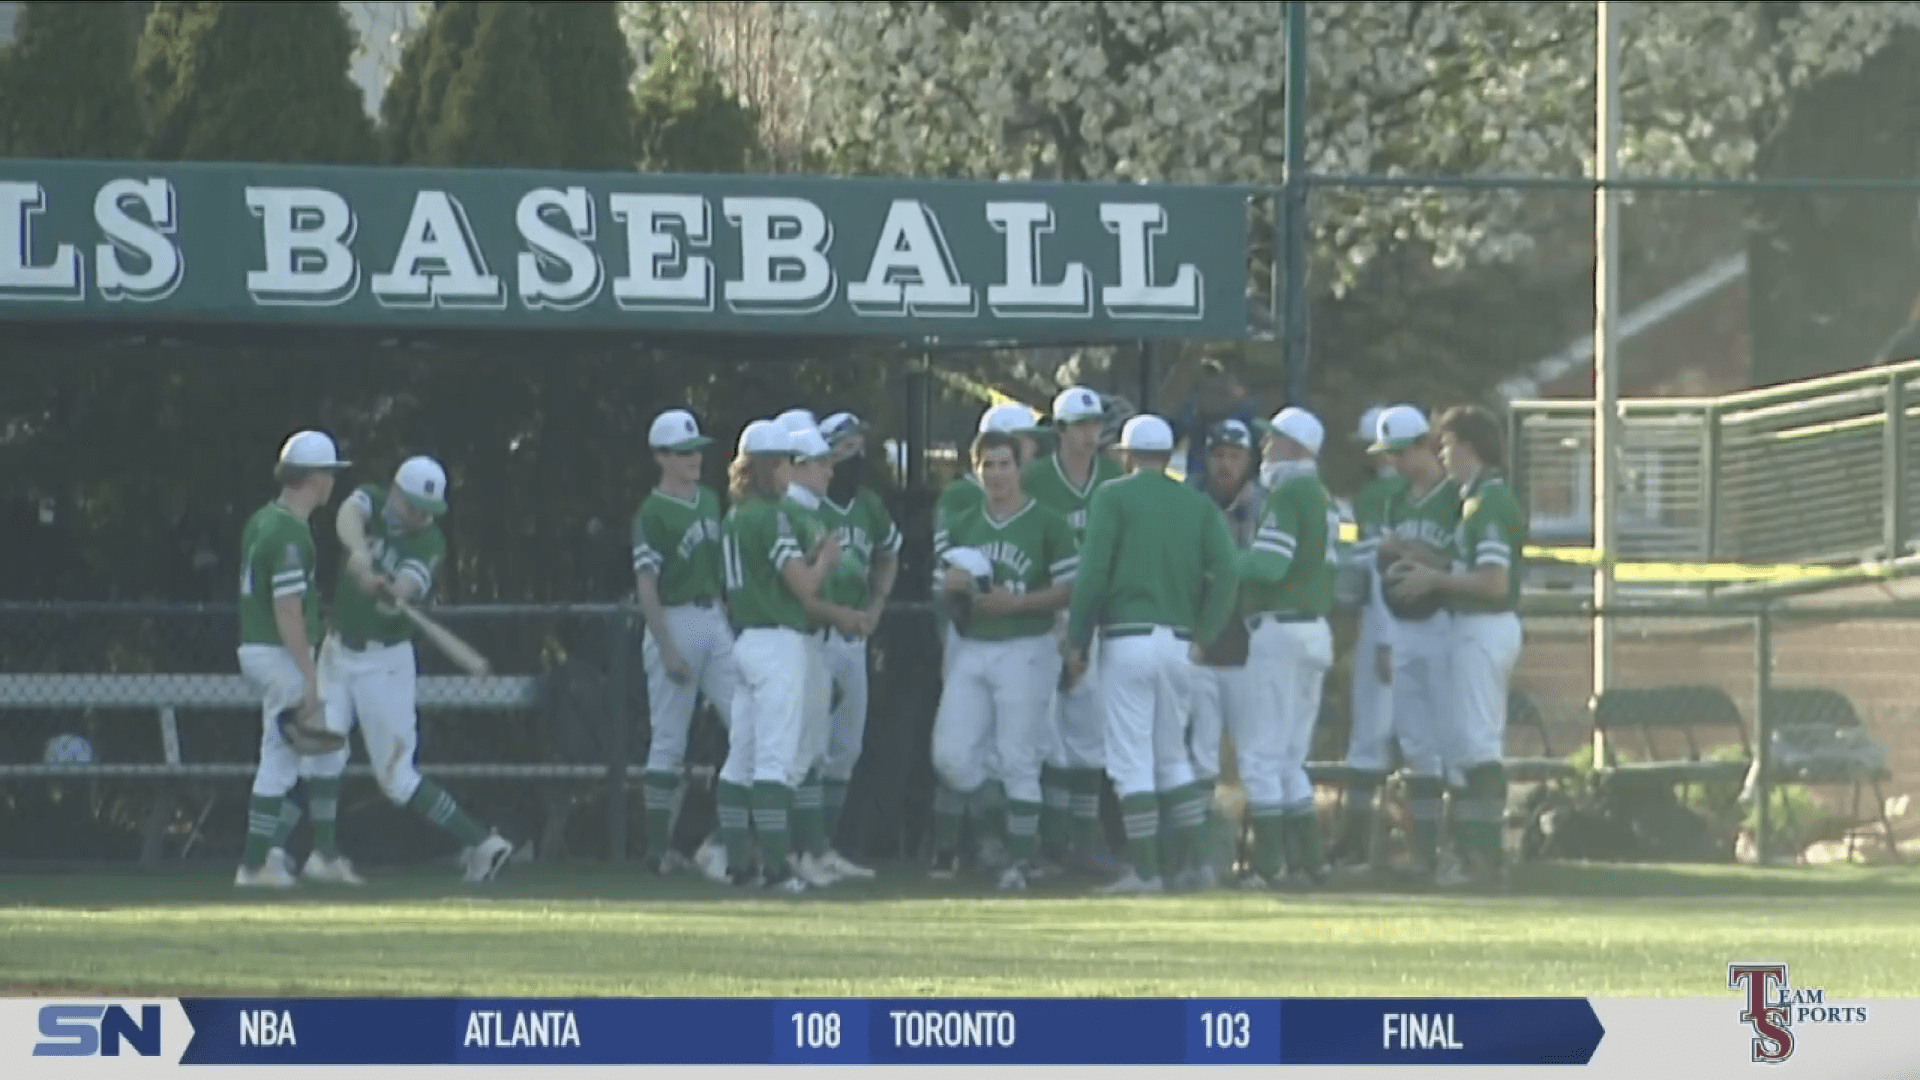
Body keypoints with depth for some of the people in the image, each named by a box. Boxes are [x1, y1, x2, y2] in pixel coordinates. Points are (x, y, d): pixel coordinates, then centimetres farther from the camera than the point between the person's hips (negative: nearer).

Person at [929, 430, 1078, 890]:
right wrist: (951, 584, -3)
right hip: (971, 650, 5)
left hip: (1026, 649, -5)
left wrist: (1015, 603, -17)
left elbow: (1071, 589, -8)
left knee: (1017, 760, -5)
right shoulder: (963, 527, 14)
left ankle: (1019, 858, 1)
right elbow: (945, 586, 21)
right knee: (951, 755, -1)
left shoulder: (1047, 525, -3)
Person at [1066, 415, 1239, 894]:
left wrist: (1077, 642, -2)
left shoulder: (1113, 496, 0)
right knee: (1173, 756, 15)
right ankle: (1188, 861, 8)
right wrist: (1203, 636, 6)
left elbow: (1092, 572, -8)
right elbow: (1226, 573, -1)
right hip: (1180, 640, 4)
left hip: (1127, 637, -4)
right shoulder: (1198, 505, 11)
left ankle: (1145, 869, -8)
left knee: (1132, 759, -3)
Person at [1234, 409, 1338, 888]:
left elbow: (1269, 564, -19)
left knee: (1261, 758, -7)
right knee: (1289, 759, 14)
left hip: (1279, 628, -9)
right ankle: (1307, 860, 11)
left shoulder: (1287, 495, -11)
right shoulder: (1324, 499, 17)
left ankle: (1267, 863, -10)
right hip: (1316, 628, 9)